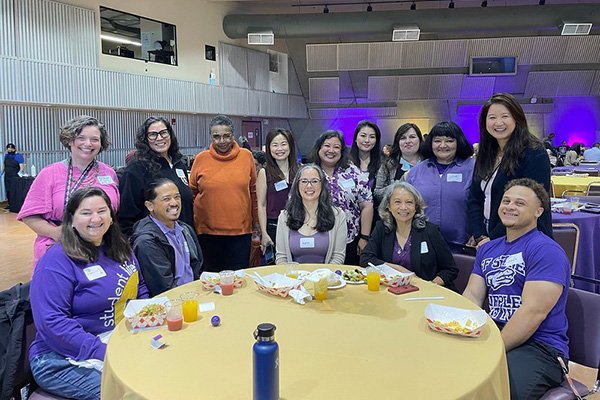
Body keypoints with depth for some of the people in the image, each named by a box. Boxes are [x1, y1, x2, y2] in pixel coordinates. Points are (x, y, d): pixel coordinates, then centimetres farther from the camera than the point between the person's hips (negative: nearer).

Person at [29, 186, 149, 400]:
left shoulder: (120, 249, 10)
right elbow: (52, 322, -19)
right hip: (63, 358, -6)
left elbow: (140, 291, 20)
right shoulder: (57, 261, -12)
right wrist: (104, 353, -25)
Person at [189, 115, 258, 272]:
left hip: (241, 229, 0)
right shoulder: (201, 158, 1)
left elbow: (253, 190, 10)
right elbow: (191, 192, 8)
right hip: (207, 230, 0)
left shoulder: (246, 156, 2)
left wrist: (256, 221, 12)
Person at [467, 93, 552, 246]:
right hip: (488, 236, 6)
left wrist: (493, 238, -17)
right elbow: (474, 199, 6)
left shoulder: (535, 155, -11)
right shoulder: (485, 155, 9)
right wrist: (481, 237, -6)